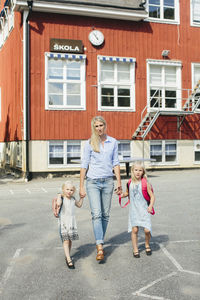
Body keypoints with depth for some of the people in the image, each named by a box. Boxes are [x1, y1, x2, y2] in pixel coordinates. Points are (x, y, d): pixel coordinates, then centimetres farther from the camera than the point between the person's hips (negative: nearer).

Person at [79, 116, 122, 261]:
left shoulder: (113, 142, 7)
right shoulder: (89, 144, 0)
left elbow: (115, 163, 10)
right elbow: (84, 165, 1)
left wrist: (119, 182, 4)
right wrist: (81, 186, -2)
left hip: (108, 182, 3)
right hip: (93, 182, -2)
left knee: (106, 215, 6)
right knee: (96, 214, -12)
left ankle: (100, 243, 20)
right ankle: (100, 248, -13)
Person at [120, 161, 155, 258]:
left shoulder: (145, 183, -8)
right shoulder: (130, 183, 2)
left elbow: (152, 196, -6)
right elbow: (127, 193, 20)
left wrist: (150, 206, -20)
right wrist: (121, 195, 1)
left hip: (144, 210, -2)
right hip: (133, 210, 2)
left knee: (147, 230, -6)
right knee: (134, 229, -2)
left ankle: (147, 245, 23)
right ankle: (135, 249, 13)